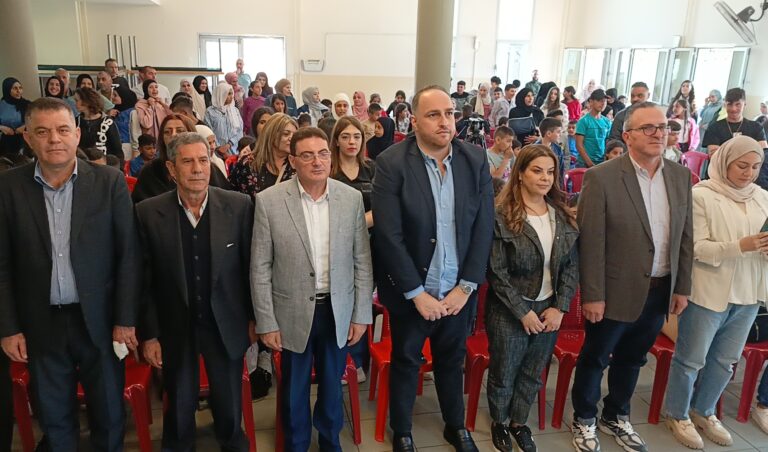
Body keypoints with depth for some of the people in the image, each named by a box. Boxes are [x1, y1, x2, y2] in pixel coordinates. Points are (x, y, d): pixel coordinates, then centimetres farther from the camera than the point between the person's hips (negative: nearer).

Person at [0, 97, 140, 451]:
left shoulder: (109, 182, -6)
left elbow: (128, 256, -6)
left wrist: (125, 320, -7)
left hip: (99, 321, -1)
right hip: (41, 325, 1)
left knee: (109, 416, 13)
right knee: (54, 422, 18)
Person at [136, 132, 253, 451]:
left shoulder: (239, 206, -10)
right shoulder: (148, 213, -10)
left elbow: (250, 266, -3)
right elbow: (144, 281, -5)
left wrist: (254, 316, 2)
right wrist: (148, 334, -4)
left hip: (227, 326, 0)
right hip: (174, 329, 0)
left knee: (229, 407, 17)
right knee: (179, 408, 19)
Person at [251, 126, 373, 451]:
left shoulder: (352, 198, -5)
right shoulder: (269, 200, -11)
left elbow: (362, 261, 0)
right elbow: (260, 267, -7)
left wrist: (361, 314, 0)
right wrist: (266, 322, -7)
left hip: (338, 312, 2)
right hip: (293, 314, -1)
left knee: (332, 385, 20)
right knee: (294, 390, 17)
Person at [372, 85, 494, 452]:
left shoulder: (476, 161, -5)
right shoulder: (392, 164, -15)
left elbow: (484, 227, -3)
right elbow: (389, 235, -18)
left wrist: (466, 286, -7)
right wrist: (417, 293, -16)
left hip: (458, 291, 3)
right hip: (411, 292, -2)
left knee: (452, 360, 21)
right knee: (405, 363, 17)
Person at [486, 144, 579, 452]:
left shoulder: (564, 216, 0)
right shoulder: (502, 216, -16)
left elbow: (572, 265, 2)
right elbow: (496, 271, -16)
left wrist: (560, 307, -6)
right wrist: (523, 311, -14)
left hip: (549, 309, 4)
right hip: (509, 311, -4)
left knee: (533, 372, 19)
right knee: (504, 372, 14)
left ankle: (519, 422, 42)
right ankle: (499, 422, 39)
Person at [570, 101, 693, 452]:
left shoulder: (680, 176, 2)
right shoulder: (601, 178, -17)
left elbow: (685, 236, 8)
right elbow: (590, 243, -16)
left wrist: (682, 287, 7)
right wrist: (592, 296, -15)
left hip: (660, 291, 6)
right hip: (616, 292, -5)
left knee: (632, 358, 22)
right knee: (595, 359, 13)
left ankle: (616, 417, 44)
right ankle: (584, 420, 36)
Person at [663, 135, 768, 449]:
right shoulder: (701, 196, -12)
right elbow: (696, 248, -16)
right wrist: (740, 246, -27)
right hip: (707, 293, -6)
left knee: (725, 360, 19)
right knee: (691, 359, 9)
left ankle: (703, 411, 39)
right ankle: (678, 415, 29)